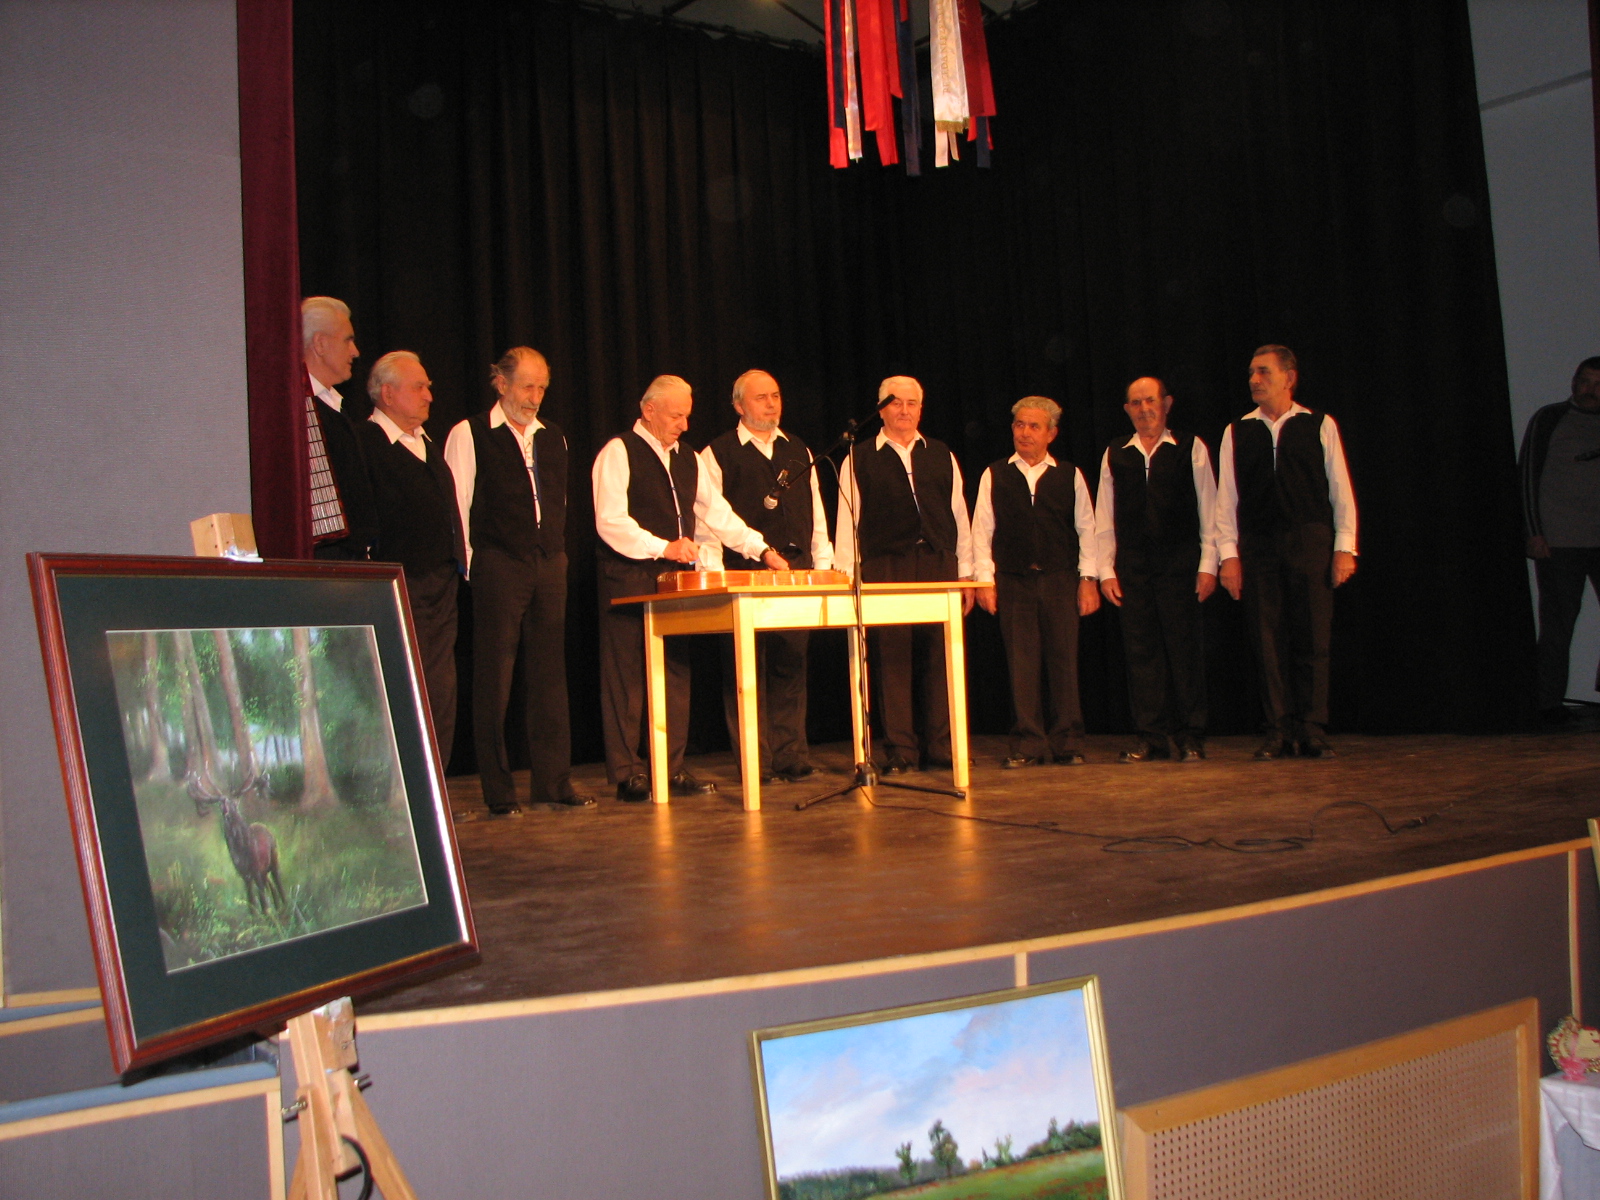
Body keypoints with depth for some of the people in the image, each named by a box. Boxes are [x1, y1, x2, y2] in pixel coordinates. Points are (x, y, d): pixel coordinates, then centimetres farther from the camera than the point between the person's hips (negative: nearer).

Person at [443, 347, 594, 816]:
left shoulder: (553, 437, 15)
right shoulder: (469, 435, 0)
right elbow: (458, 505, -3)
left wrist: (557, 557, 11)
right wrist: (473, 566, -6)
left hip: (550, 567, 5)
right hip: (499, 570, -5)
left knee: (549, 676, 6)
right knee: (495, 680, -1)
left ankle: (553, 780, 13)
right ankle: (498, 789, 6)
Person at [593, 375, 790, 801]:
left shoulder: (687, 460, 18)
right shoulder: (619, 453, -5)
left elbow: (717, 513, 16)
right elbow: (610, 522, -14)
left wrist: (762, 550, 5)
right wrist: (663, 547, -22)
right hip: (629, 580, -7)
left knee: (677, 671, 6)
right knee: (626, 676, -3)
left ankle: (673, 769, 12)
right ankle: (628, 774, 2)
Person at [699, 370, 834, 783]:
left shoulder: (799, 451, 18)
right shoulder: (717, 455, 4)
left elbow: (816, 512, 19)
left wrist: (823, 565, 10)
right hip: (744, 575, -4)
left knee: (791, 666, 5)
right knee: (746, 669, -3)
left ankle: (791, 756, 11)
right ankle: (755, 761, 2)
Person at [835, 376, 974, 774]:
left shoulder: (942, 456, 16)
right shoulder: (860, 459, 9)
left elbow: (959, 516, 14)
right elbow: (847, 519, 5)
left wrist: (965, 574, 8)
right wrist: (845, 575, -3)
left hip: (939, 565, 2)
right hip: (885, 568, -2)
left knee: (941, 657, 1)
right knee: (891, 659, -3)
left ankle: (941, 748, 8)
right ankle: (899, 751, 2)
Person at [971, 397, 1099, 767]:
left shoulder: (1070, 475, 8)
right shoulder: (995, 476, 8)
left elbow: (1086, 529, 8)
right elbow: (982, 530, 6)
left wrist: (1088, 579, 1)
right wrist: (984, 580, -1)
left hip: (1060, 580, 0)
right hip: (1013, 581, 0)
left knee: (1064, 661, 1)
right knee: (1022, 664, 0)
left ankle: (1068, 743, 9)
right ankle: (1027, 746, 5)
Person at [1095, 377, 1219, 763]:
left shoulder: (1190, 448, 7)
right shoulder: (1115, 455, 12)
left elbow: (1209, 511, 4)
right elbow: (1104, 520, 12)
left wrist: (1208, 565, -4)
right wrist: (1106, 570, 4)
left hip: (1180, 564, -2)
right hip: (1132, 568, 2)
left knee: (1185, 648, -1)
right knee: (1141, 651, 2)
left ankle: (1190, 737, 7)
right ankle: (1149, 738, 8)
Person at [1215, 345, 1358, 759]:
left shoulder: (1320, 426, 8)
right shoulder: (1237, 432, 11)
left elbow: (1340, 490, 6)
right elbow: (1226, 497, 8)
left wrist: (1345, 546, -2)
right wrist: (1229, 553, 0)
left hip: (1311, 541, -1)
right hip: (1257, 545, 1)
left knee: (1312, 640, -2)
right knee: (1269, 642, 1)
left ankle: (1313, 732, 5)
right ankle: (1279, 732, 7)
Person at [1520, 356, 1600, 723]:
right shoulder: (1549, 419, 3)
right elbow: (1528, 473, 0)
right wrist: (1534, 532, -8)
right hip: (1558, 541, -3)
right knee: (1557, 623, -1)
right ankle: (1550, 700, 6)